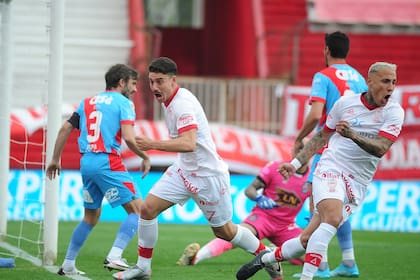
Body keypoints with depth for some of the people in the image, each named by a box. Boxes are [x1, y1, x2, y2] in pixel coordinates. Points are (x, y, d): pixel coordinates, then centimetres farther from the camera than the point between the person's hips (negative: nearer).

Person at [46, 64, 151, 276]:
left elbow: (65, 128, 14)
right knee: (137, 210, -3)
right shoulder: (123, 103, 0)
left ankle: (68, 265, 21)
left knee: (91, 216, 21)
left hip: (86, 163, 7)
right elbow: (129, 138, -13)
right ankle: (114, 256, -19)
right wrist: (145, 158, 1)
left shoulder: (87, 102, 18)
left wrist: (55, 159, 20)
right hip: (108, 162, -7)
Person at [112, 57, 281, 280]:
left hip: (208, 174, -8)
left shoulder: (183, 103, -25)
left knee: (224, 232, 6)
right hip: (183, 170, 8)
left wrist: (153, 145, -44)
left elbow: (188, 144, -39)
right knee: (148, 208, -7)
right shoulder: (168, 100, 3)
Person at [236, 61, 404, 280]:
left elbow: (380, 149, -17)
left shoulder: (394, 112, -2)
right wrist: (295, 163, 14)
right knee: (332, 218, -31)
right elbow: (322, 136, 17)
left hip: (357, 185, 1)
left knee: (308, 241, -4)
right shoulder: (345, 103, 2)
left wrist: (353, 135, -34)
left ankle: (267, 258, 20)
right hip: (330, 169, -1)